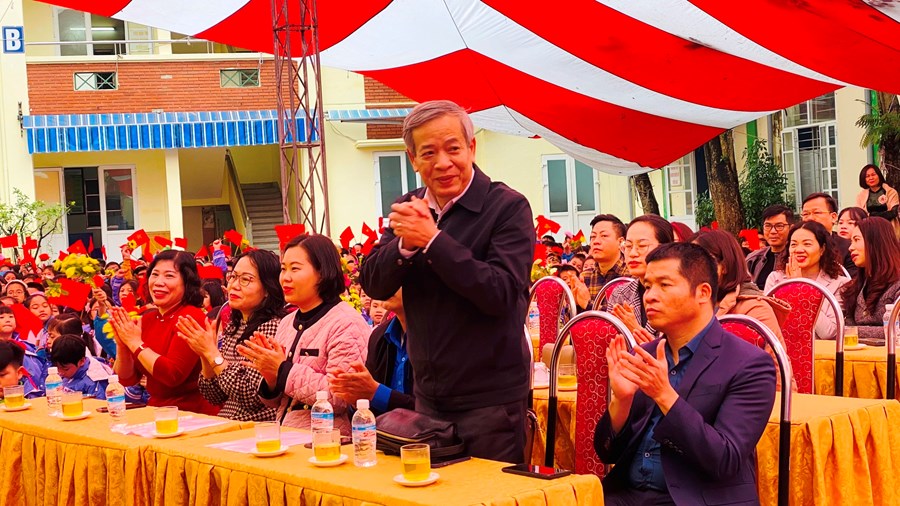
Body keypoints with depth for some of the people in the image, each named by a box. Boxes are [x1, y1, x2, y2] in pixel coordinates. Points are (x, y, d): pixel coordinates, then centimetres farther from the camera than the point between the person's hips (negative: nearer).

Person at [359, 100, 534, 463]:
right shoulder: (408, 209, 6)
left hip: (490, 400, -5)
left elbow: (501, 293, -23)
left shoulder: (509, 207, -12)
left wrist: (432, 239, -23)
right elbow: (374, 285, 0)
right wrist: (405, 243, -19)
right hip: (428, 397, 6)